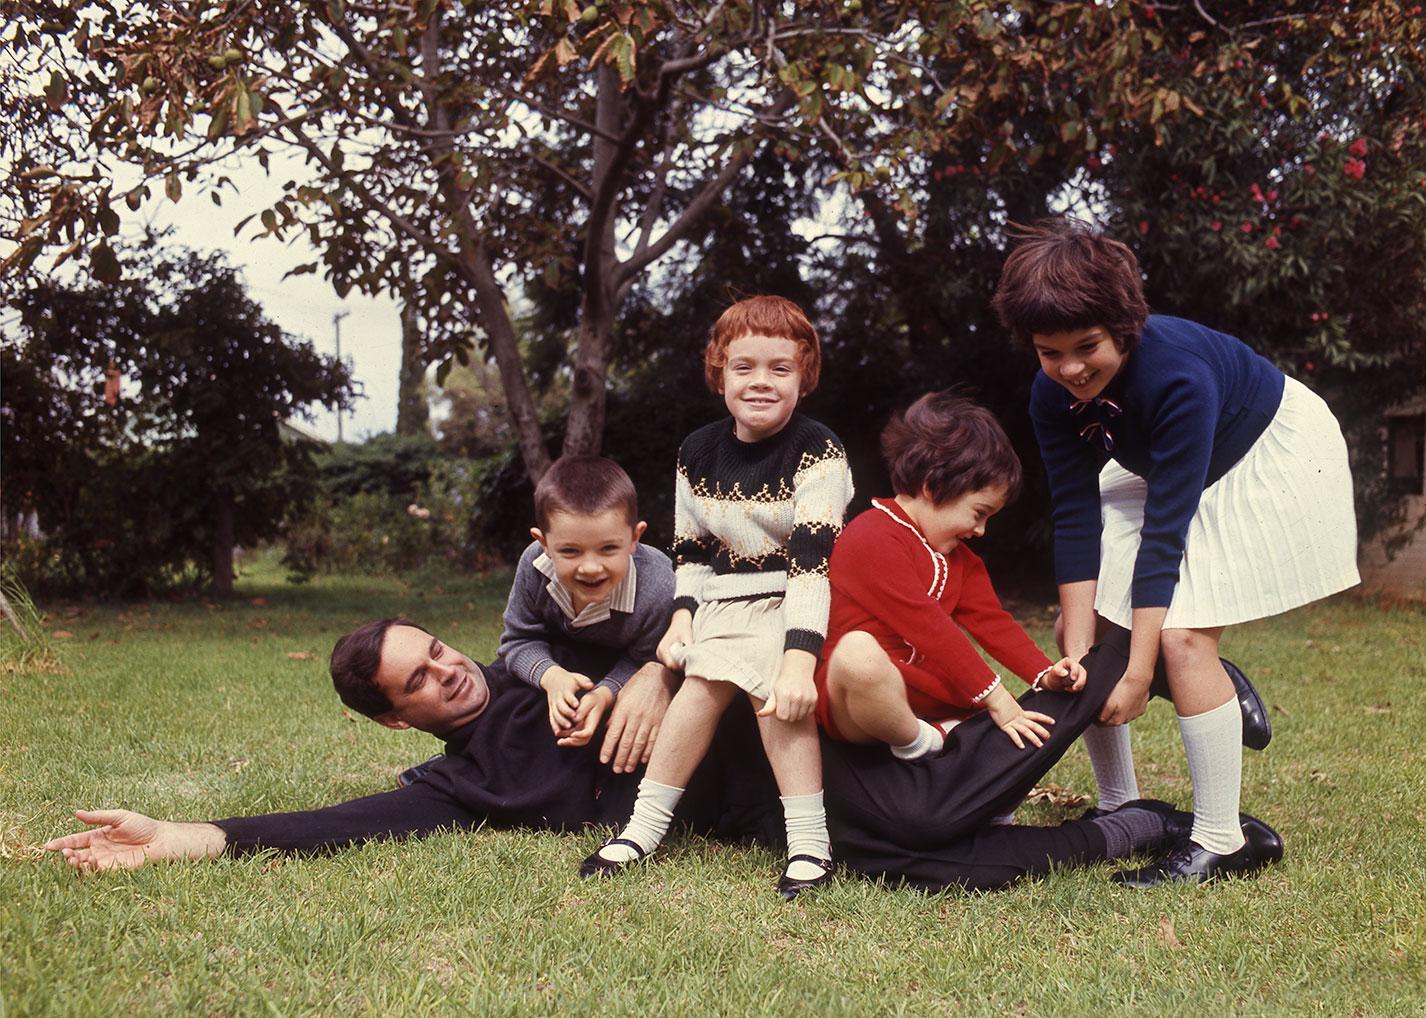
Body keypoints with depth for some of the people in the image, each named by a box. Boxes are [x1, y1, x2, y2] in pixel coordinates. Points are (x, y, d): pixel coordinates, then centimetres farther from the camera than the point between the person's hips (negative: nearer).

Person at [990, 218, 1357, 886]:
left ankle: (1220, 843, -11)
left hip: (1272, 454, -7)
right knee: (1080, 624, 0)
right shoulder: (1053, 397, -18)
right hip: (1164, 468, 7)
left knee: (1184, 633, -22)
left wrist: (1138, 672, -34)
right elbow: (1077, 520, -17)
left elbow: (1164, 531, -36)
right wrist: (1076, 653, -23)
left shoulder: (1176, 375, -38)